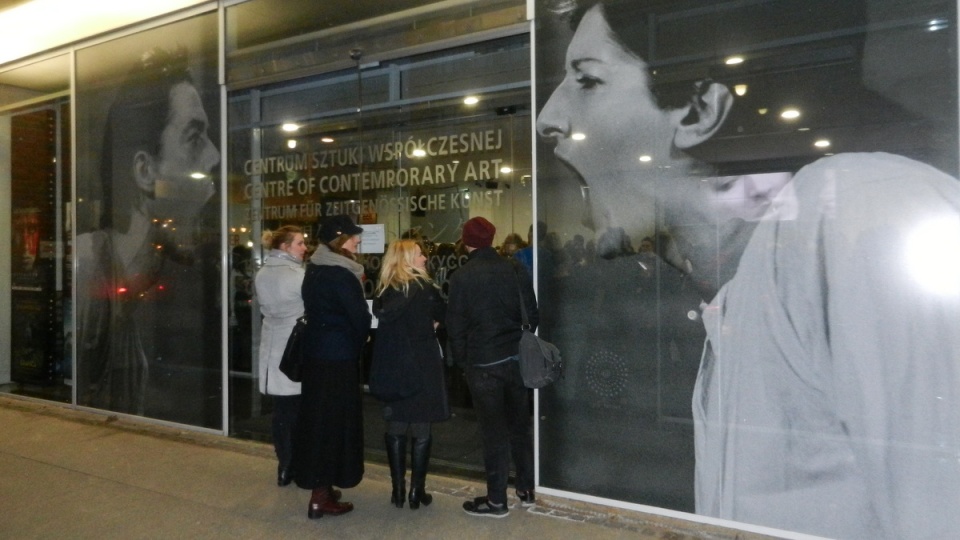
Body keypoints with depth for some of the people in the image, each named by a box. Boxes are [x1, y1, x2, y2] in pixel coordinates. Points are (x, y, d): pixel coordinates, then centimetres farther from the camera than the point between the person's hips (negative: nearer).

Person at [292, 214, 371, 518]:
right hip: (339, 357, -9)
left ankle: (318, 485, 27)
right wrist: (359, 345, 2)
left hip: (316, 353, 9)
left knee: (317, 418, 15)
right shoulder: (340, 275, -18)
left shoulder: (315, 270, 10)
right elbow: (360, 317, -17)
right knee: (335, 421, -1)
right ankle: (321, 497, 7)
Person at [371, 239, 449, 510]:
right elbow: (444, 314, 3)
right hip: (421, 365, -4)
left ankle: (398, 489, 17)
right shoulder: (424, 288, -8)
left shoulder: (383, 290, 2)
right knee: (421, 429, 4)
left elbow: (383, 316, 3)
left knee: (395, 428, 12)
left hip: (391, 366, 4)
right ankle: (416, 490, 9)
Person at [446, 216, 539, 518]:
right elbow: (532, 314, 5)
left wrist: (461, 360, 6)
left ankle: (496, 500, 13)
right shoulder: (515, 269, 1)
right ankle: (526, 490, 26)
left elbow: (455, 326, -7)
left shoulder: (461, 277, -9)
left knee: (494, 432, 4)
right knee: (520, 426, 15)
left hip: (483, 364, -4)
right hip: (517, 358, 4)